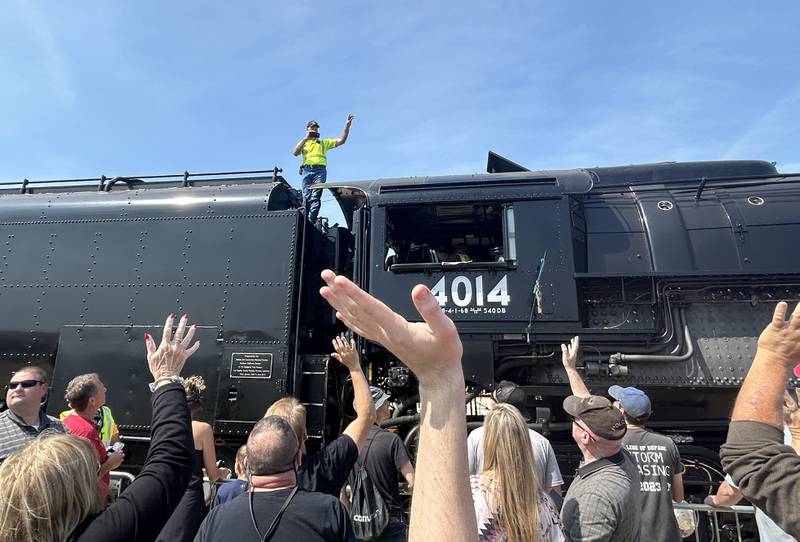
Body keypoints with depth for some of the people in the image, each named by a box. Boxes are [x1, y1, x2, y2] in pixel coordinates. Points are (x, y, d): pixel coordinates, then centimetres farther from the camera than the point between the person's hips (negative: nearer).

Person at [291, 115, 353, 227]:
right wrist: (306, 138, 5)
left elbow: (341, 141, 18)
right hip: (307, 170, 1)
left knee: (315, 197, -15)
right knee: (306, 197, -8)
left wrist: (347, 126, 7)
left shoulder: (324, 142, 27)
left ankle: (311, 221, -25)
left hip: (320, 170, -1)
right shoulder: (303, 143, 25)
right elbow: (295, 153, 5)